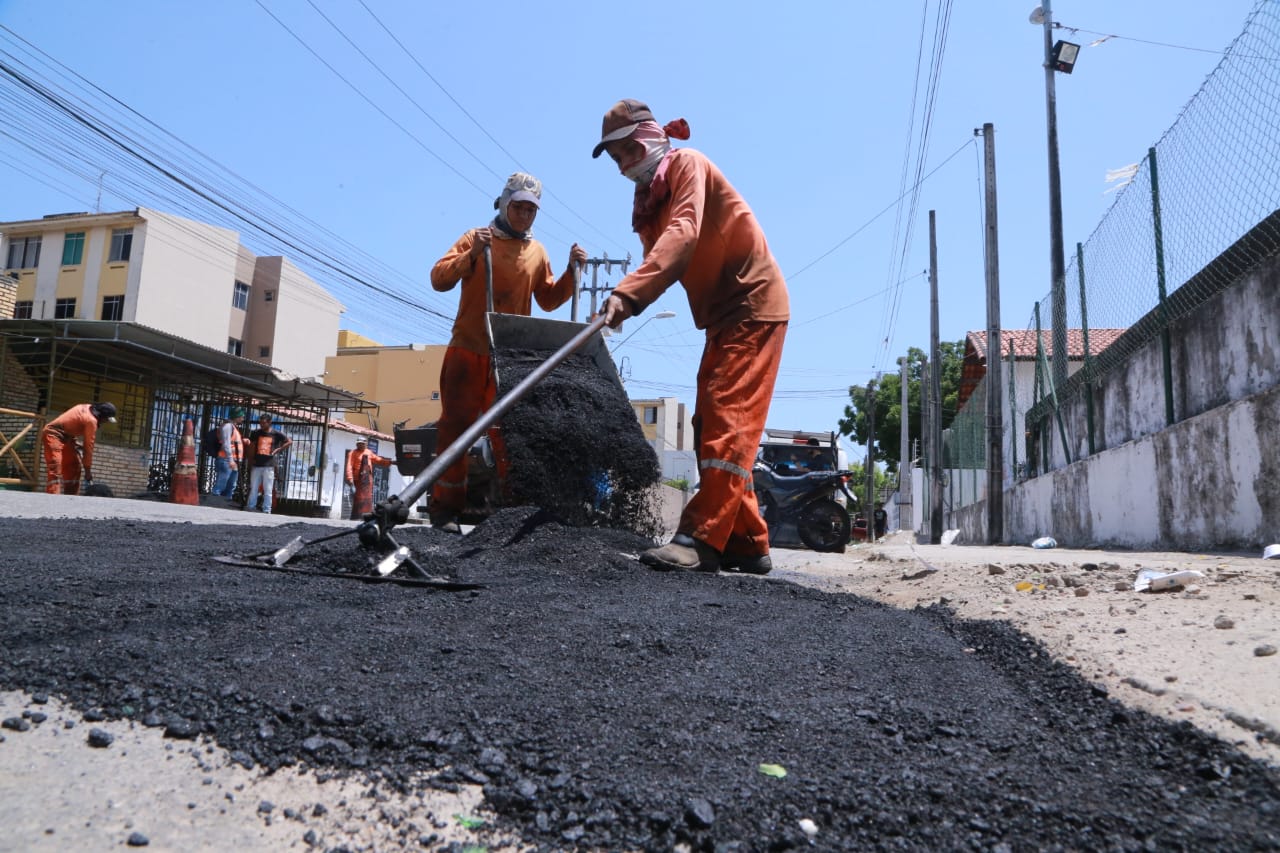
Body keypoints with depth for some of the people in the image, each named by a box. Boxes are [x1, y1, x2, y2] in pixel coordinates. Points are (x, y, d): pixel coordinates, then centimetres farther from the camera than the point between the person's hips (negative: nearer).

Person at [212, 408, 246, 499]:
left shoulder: (234, 427, 21)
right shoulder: (228, 425, -8)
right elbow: (226, 444, -17)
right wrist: (230, 460, -23)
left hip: (234, 462, 10)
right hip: (226, 461, -10)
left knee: (230, 487, 11)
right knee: (219, 487, -11)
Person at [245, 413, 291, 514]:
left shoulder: (276, 434, 0)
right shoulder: (256, 433, 6)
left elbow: (289, 441, 4)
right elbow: (251, 446, 15)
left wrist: (278, 450, -2)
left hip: (269, 466, -2)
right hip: (256, 465, 2)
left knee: (268, 490, 1)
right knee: (253, 489, 7)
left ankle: (267, 511, 4)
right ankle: (250, 509, 13)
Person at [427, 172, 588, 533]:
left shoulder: (537, 252, 13)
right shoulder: (476, 238, 4)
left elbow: (548, 300, 16)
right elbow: (439, 279, -4)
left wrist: (572, 272, 3)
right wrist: (471, 255, -19)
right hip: (468, 350, -2)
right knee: (455, 426, -3)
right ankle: (445, 507, 1)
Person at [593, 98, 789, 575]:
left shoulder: (686, 164, -7)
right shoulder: (649, 200, 17)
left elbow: (682, 236, -26)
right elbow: (659, 262, 3)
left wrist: (627, 291, -37)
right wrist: (625, 302, -16)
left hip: (753, 304, -9)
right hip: (723, 317, 9)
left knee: (726, 420, -17)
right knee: (712, 426, 6)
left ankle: (703, 539, -19)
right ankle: (747, 544, 10)